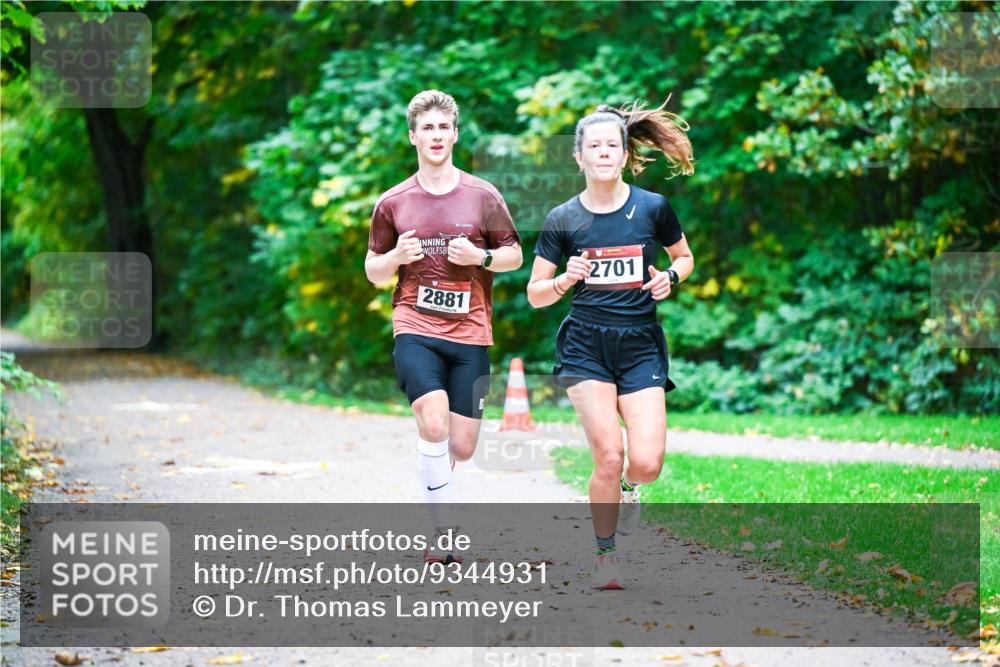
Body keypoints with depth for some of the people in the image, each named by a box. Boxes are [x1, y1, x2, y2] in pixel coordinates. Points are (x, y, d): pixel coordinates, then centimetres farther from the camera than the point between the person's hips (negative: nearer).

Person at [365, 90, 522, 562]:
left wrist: (480, 256, -10)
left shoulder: (483, 197, 4)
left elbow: (514, 255, 10)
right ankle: (443, 531, -12)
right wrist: (397, 256, -9)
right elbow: (373, 270, 13)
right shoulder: (392, 203, 5)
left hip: (470, 333, 1)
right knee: (434, 424, -22)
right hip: (415, 331, -1)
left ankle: (433, 470, 37)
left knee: (462, 447, 1)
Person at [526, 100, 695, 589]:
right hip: (585, 347, -1)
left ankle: (628, 487, 27)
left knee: (646, 463, -12)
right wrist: (567, 279, -15)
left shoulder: (653, 208, 0)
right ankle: (605, 557, 7)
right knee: (608, 457, -14)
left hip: (641, 346, 1)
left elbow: (684, 257, 18)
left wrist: (670, 278, -4)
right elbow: (535, 296, 5)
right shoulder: (563, 220, -1)